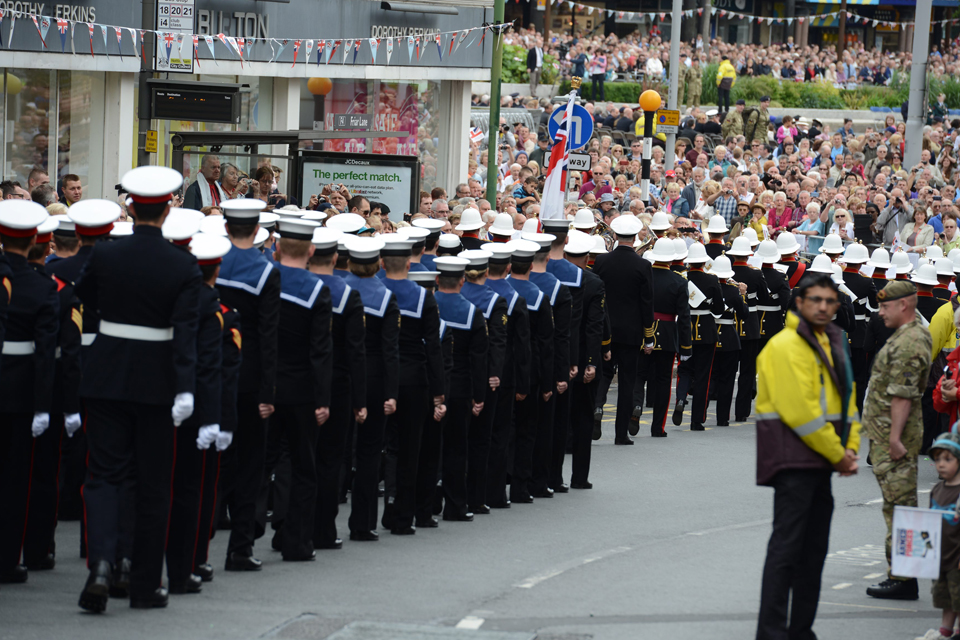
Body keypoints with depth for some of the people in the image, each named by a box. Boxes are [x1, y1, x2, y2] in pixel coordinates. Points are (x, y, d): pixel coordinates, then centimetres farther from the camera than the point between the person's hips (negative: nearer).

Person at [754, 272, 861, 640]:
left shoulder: (833, 344, 16)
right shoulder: (786, 345, -14)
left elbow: (845, 399, 19)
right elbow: (799, 409, -20)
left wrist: (849, 448, 3)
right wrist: (837, 455, -14)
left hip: (821, 461, 9)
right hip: (793, 458, -9)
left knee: (814, 549, 12)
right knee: (786, 547, -11)